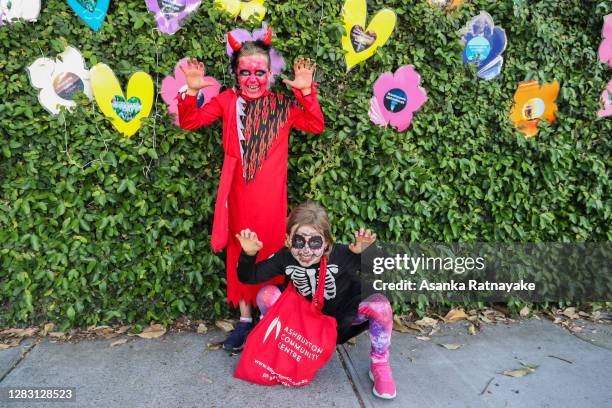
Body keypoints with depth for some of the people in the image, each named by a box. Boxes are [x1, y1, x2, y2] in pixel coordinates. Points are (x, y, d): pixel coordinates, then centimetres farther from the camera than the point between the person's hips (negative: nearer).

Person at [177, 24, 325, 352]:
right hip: (238, 196, 2)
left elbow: (316, 126, -2)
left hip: (271, 197, -1)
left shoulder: (282, 105, 5)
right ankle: (245, 318, 23)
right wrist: (192, 91, -10)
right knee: (240, 253, 9)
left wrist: (306, 92, -11)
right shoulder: (227, 101, 6)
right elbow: (189, 121, 5)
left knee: (271, 251, 4)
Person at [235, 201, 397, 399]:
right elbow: (248, 277, -10)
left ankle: (380, 367, -7)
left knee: (380, 304, -31)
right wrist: (249, 254, -31)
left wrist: (364, 252, -49)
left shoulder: (341, 254, -28)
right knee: (266, 294, -19)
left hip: (343, 318, -2)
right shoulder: (284, 258, -18)